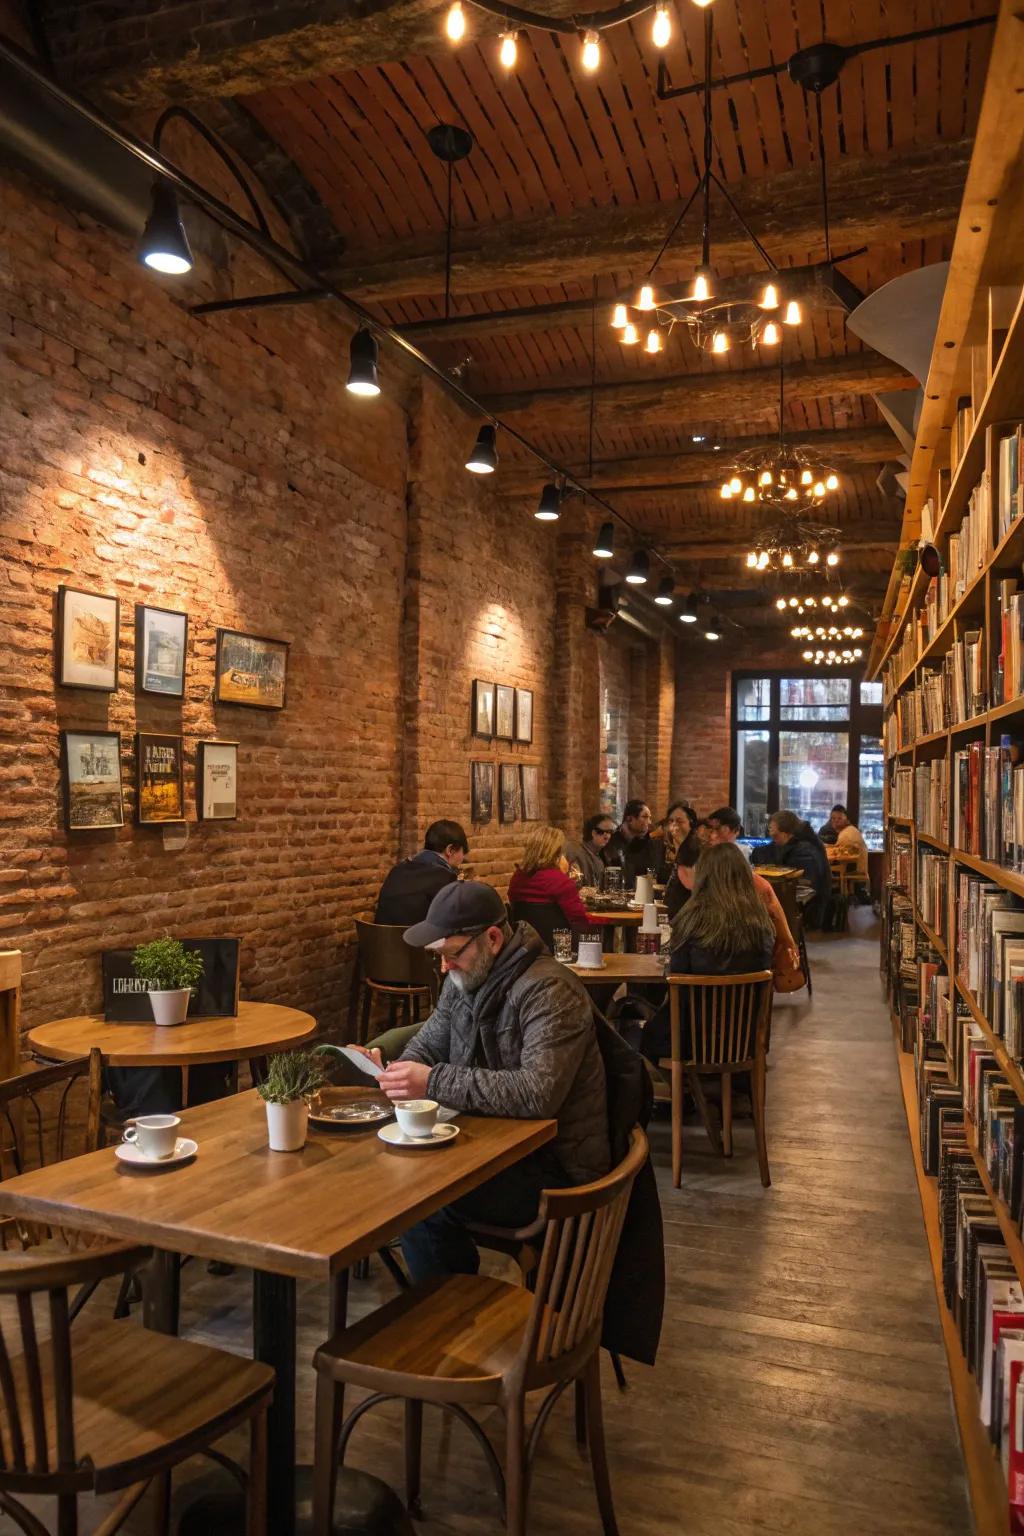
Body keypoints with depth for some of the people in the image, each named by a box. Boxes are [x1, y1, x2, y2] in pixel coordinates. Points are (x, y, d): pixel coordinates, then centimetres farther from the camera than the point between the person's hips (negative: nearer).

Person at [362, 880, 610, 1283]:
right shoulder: (465, 977, 4)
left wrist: (435, 1083, -31)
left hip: (555, 1166, -8)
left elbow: (539, 1093, -33)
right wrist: (395, 1069, -8)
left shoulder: (549, 991, -22)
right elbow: (428, 1044, 15)